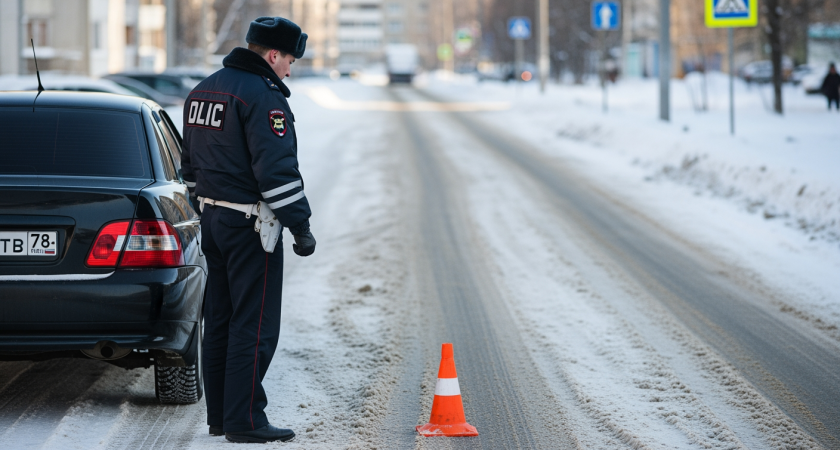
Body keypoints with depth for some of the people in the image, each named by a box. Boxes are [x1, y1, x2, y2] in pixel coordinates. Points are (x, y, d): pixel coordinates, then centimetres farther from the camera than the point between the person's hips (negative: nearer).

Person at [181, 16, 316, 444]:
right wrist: (300, 226, -17)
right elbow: (276, 168, -21)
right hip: (251, 225, -9)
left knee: (221, 320, 13)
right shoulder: (262, 96, -16)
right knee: (254, 324, -6)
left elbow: (191, 164, 20)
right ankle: (244, 420, -6)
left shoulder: (203, 91, 14)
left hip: (214, 219, 9)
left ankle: (220, 415, 17)